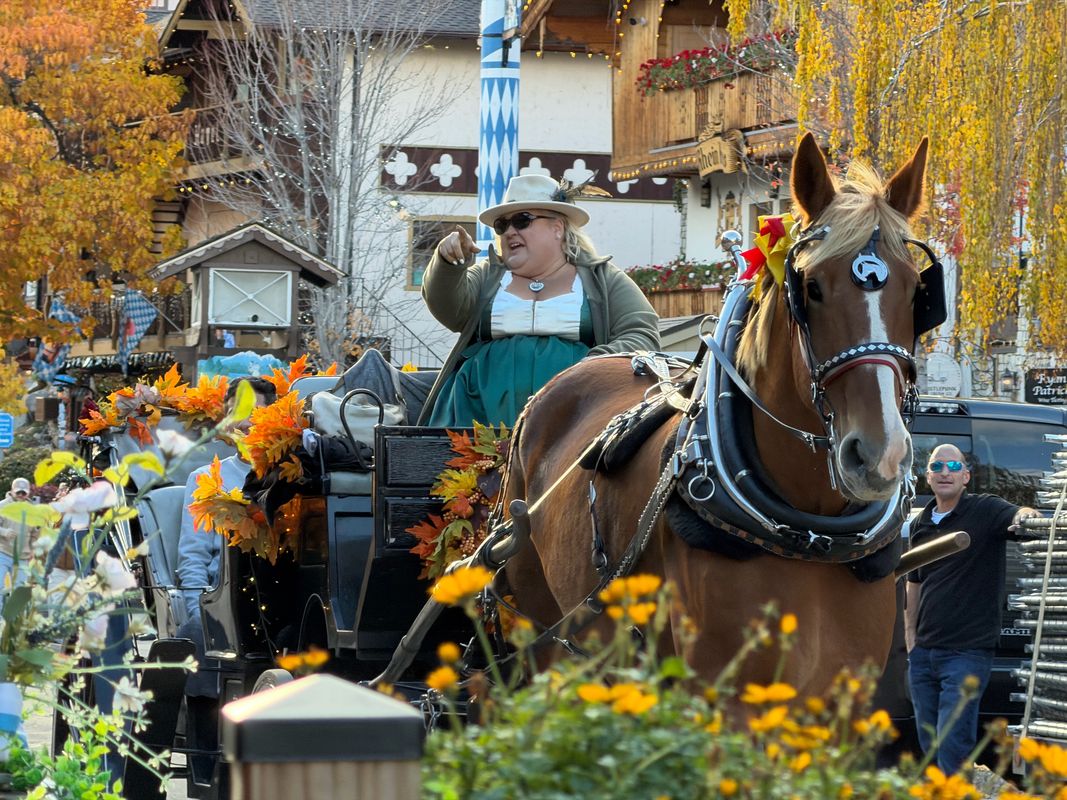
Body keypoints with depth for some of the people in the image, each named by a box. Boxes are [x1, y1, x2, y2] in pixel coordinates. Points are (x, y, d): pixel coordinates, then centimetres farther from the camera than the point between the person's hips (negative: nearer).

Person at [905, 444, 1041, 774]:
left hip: (968, 651, -6)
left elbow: (1016, 517, -26)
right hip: (923, 653, 6)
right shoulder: (921, 524, 12)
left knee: (953, 749, -11)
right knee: (929, 745, 12)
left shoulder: (985, 511, -5)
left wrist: (1026, 514, -49)